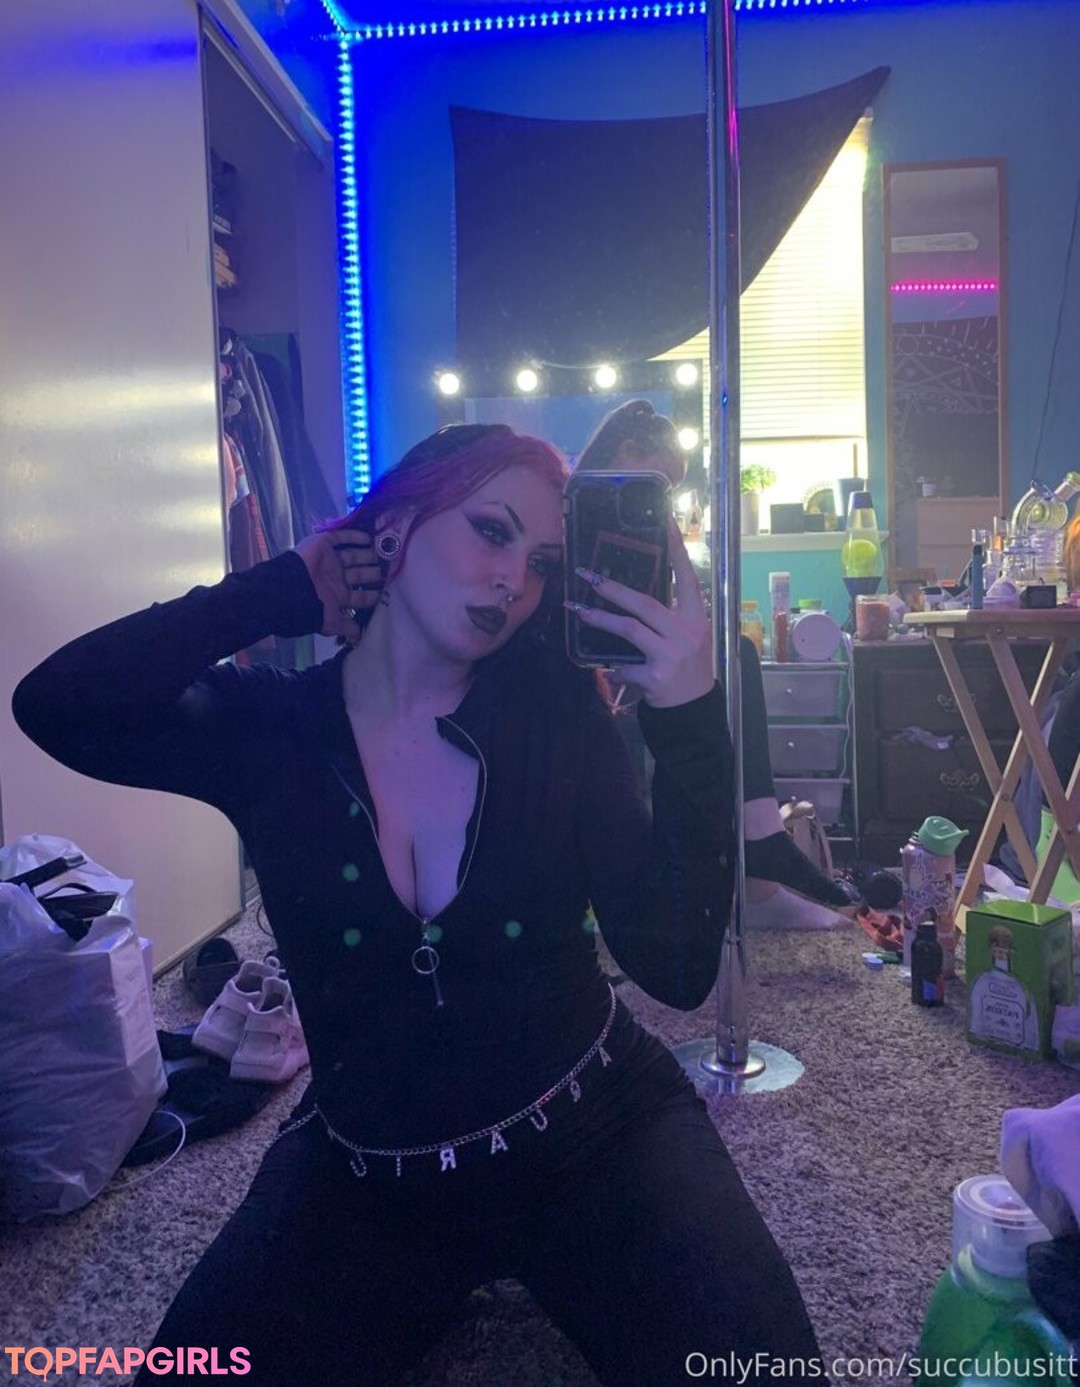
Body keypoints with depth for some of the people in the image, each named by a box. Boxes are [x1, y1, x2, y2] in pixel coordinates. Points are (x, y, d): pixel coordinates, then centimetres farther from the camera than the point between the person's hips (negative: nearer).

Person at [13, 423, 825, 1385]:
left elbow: (676, 969, -16)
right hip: (365, 1173, 2)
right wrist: (292, 589, -17)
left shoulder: (553, 712, -10)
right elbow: (54, 708, -25)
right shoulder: (265, 728, -7)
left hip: (600, 1134, -1)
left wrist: (690, 716, -27)